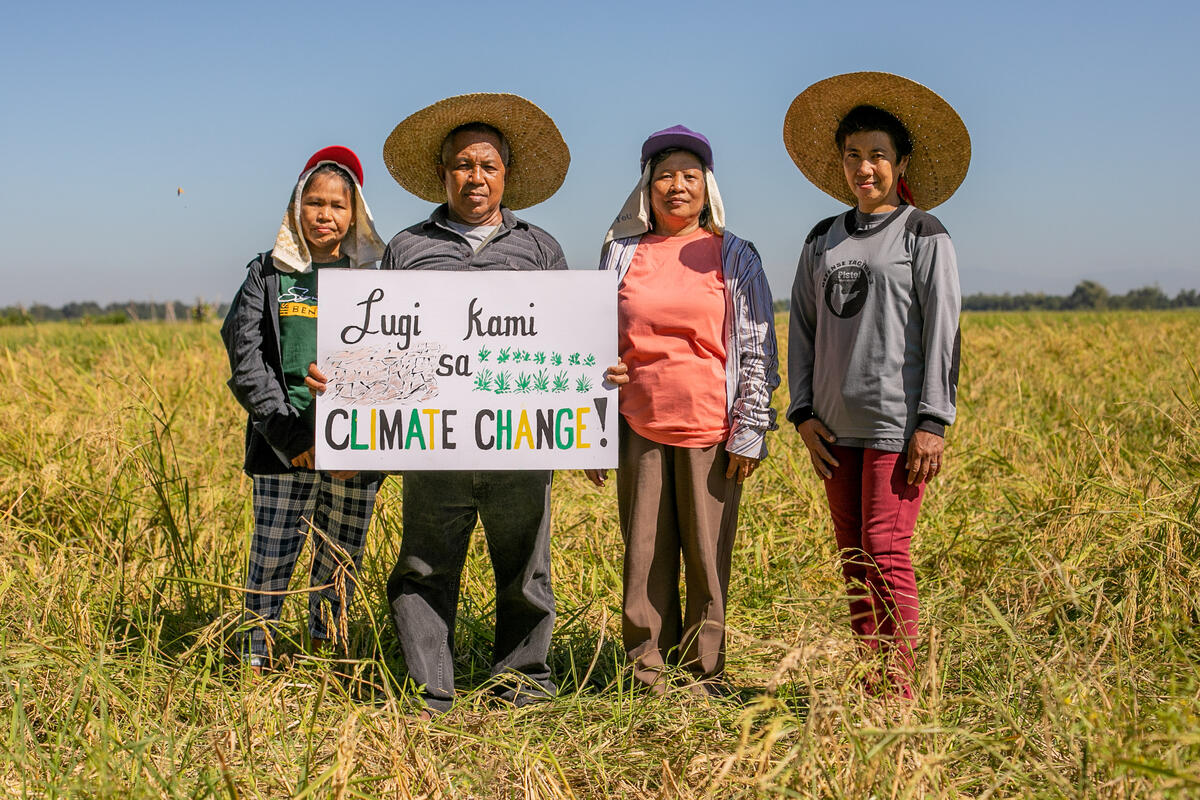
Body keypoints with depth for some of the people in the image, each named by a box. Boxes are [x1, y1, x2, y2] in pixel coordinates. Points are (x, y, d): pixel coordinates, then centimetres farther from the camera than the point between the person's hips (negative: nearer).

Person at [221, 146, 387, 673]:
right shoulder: (268, 275, 6)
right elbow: (246, 360, -1)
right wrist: (288, 433, -10)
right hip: (287, 447, -1)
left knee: (341, 561, 9)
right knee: (272, 557, -1)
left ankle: (325, 650, 25)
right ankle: (258, 658, 13)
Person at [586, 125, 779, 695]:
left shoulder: (734, 257, 5)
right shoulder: (621, 253, 10)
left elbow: (758, 349, 3)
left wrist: (750, 433, -3)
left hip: (710, 430, -1)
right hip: (640, 428, 2)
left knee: (708, 559, 3)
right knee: (644, 557, 4)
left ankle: (702, 676, 15)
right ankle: (647, 674, 15)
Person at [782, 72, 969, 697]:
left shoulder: (925, 236, -1)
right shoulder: (823, 241, 14)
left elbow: (941, 331, -5)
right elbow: (802, 329, 14)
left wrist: (934, 422, -12)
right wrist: (803, 412, 5)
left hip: (897, 422, -5)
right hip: (837, 426, 5)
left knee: (885, 552, -9)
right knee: (852, 557, 8)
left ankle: (898, 689, 0)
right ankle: (868, 683, 15)